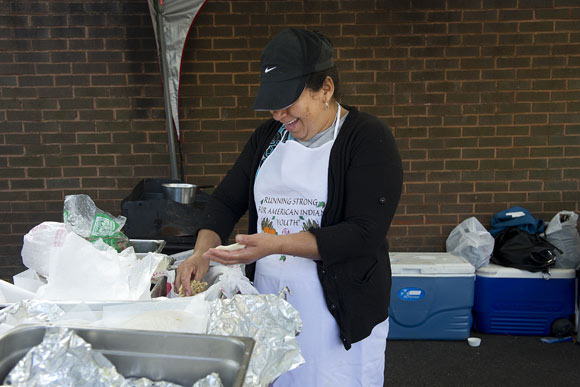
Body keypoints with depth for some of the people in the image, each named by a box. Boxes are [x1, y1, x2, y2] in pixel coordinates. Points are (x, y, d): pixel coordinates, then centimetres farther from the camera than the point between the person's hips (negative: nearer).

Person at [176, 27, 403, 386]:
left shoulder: (368, 138, -12)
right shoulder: (268, 136, 7)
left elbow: (364, 233, -20)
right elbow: (226, 200, 10)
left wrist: (275, 244, -26)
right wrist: (202, 253, -8)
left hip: (341, 315, -5)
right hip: (268, 302, 5)